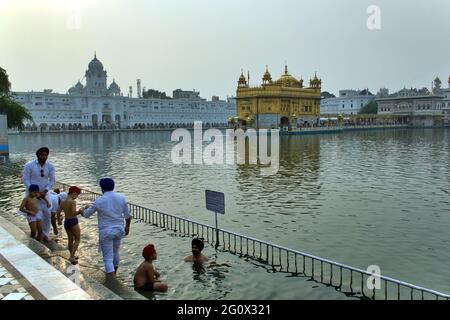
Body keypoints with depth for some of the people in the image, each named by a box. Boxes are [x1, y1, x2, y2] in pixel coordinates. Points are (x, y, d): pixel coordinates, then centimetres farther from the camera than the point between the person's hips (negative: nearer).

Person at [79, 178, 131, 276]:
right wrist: (127, 226, 23)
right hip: (119, 230, 5)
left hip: (106, 232, -5)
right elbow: (127, 215, 6)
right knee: (116, 252, 25)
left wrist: (82, 210, 25)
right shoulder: (121, 198, -2)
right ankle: (114, 274, 45)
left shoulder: (99, 201, -12)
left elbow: (86, 214, 1)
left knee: (108, 258, 1)